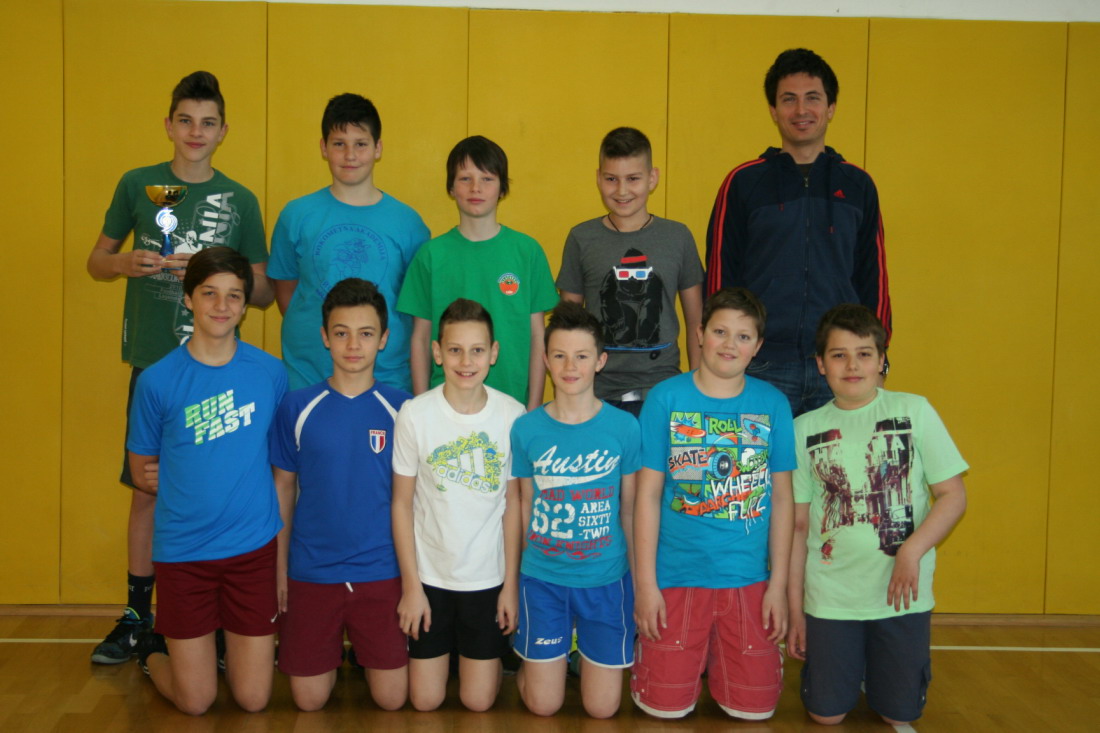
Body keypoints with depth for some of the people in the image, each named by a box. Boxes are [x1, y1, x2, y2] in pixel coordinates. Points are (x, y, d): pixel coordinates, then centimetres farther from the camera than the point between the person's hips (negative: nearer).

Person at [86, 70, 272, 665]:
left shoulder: (239, 201, 4)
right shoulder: (138, 185, 4)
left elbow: (263, 292, 7)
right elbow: (96, 261, 13)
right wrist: (125, 263, -10)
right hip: (152, 362, 0)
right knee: (147, 488, 7)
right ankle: (137, 615, 21)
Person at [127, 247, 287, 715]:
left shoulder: (270, 373, -2)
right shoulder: (157, 381, -7)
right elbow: (142, 473, 3)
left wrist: (240, 491, -3)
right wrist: (198, 492, -2)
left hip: (253, 547, 1)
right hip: (183, 550, -1)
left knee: (253, 700, 5)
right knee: (195, 702, 7)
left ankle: (226, 647, 36)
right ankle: (153, 651, 36)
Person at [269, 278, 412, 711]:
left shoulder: (400, 408, -3)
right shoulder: (297, 408, -3)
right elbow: (284, 489, 5)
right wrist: (279, 569, 4)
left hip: (382, 572, 0)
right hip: (311, 573, 0)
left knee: (391, 698, 2)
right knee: (309, 700, 4)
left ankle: (362, 649, 32)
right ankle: (336, 652, 35)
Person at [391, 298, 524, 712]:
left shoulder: (512, 414, -11)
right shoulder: (415, 414, -14)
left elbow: (513, 502, -2)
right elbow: (402, 503, -5)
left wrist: (511, 583, 0)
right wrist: (410, 585, -5)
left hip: (488, 577, 1)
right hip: (429, 574, 0)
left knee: (478, 701, 10)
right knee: (425, 700, 10)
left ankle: (482, 649, 40)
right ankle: (442, 645, 39)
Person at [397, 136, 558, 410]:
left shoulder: (528, 251, 1)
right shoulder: (432, 253, 1)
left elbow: (537, 336, 3)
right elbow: (421, 338, 4)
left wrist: (534, 409, -1)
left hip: (513, 401, 0)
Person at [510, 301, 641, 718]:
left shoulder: (624, 427, -8)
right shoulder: (526, 428, -6)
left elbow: (629, 509, 1)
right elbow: (526, 505, 4)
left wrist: (639, 581, 6)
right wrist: (517, 576, 8)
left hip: (606, 580, 0)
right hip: (542, 578, 0)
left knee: (602, 707, 7)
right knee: (543, 706, 6)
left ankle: (589, 654, 36)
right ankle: (531, 662, 36)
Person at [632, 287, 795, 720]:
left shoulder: (772, 404, 1)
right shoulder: (666, 398, -4)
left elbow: (782, 497, 4)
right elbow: (648, 494, -4)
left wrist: (778, 583, 1)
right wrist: (645, 583, -6)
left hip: (748, 578, 2)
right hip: (677, 575, -1)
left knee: (755, 707, 4)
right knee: (666, 706, 0)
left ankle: (717, 655, 34)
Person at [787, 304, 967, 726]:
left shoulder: (913, 411, -2)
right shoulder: (805, 429, 1)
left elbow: (953, 495, -3)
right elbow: (798, 524, 4)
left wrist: (911, 551, -18)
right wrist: (795, 609, 4)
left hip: (902, 595, -1)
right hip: (830, 595, 1)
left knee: (899, 716, 6)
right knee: (826, 715, 5)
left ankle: (876, 669, 36)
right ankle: (842, 663, 35)